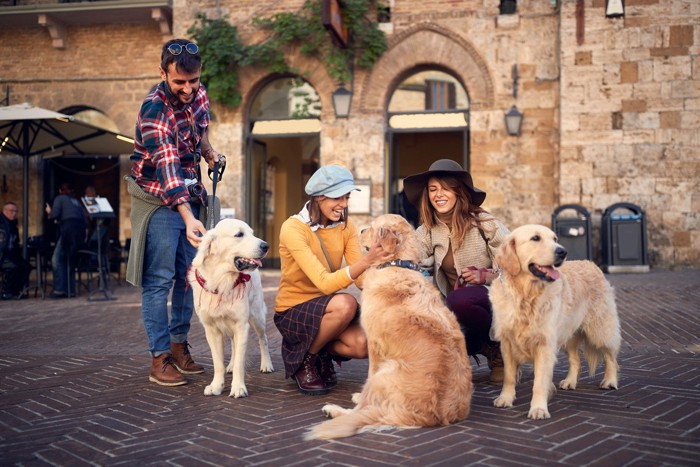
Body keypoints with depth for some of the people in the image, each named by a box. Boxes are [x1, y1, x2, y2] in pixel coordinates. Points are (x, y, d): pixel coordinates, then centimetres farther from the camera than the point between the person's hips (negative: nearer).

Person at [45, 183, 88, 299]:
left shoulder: (59, 198, 11)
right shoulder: (76, 201, 28)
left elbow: (54, 215, -2)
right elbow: (85, 221, 19)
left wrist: (49, 212, 19)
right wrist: (85, 235, 21)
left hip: (68, 229, -6)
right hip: (81, 230, 6)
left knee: (57, 259, -1)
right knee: (69, 260, 13)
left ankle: (60, 289, -9)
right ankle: (70, 290, 9)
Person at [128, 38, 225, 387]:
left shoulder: (198, 93, 0)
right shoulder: (154, 109, -22)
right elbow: (167, 166, -32)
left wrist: (210, 153, 5)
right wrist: (188, 218, -41)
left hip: (190, 195, 7)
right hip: (158, 198, -7)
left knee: (189, 275, 9)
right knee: (159, 279, -6)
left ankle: (179, 345, 20)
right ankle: (159, 358, 0)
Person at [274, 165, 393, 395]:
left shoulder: (345, 226, -2)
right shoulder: (293, 228, -21)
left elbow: (361, 277, -11)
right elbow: (325, 282, -31)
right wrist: (365, 261, -45)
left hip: (325, 308, 5)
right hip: (292, 311, -5)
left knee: (364, 344, -23)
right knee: (345, 303, -33)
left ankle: (322, 353, 10)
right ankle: (304, 359, -8)